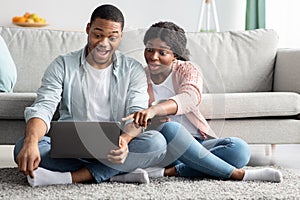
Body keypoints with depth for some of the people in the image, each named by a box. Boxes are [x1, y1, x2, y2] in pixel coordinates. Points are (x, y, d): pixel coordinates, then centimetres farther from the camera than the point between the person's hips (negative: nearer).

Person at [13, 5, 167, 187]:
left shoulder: (133, 70, 6)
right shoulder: (63, 66, 4)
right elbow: (43, 108, -8)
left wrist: (124, 139, -31)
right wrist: (31, 142, -32)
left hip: (113, 149, 0)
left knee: (157, 142, -29)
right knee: (24, 147, -29)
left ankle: (71, 177, -31)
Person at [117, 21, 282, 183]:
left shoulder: (186, 69, -1)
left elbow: (190, 97, -25)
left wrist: (154, 110, -46)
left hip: (195, 143, 2)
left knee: (239, 149, -23)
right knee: (170, 128, -36)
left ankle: (169, 171, -30)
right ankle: (237, 174, -30)